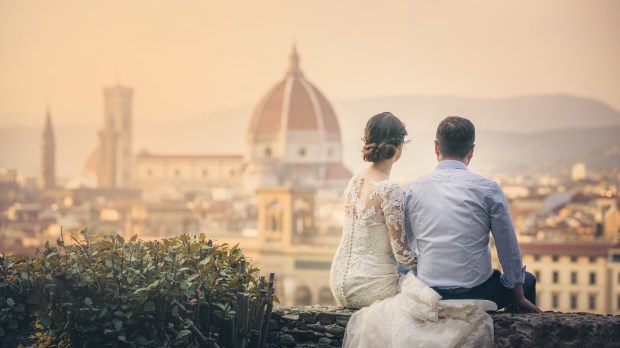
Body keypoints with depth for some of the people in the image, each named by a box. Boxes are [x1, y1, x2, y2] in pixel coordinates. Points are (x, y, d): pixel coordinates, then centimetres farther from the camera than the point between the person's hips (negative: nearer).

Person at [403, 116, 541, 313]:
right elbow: (508, 247, -3)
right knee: (527, 281, 26)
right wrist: (518, 296, 11)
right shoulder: (487, 189, -10)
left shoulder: (413, 190, -2)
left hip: (428, 295, 4)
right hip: (475, 293, -4)